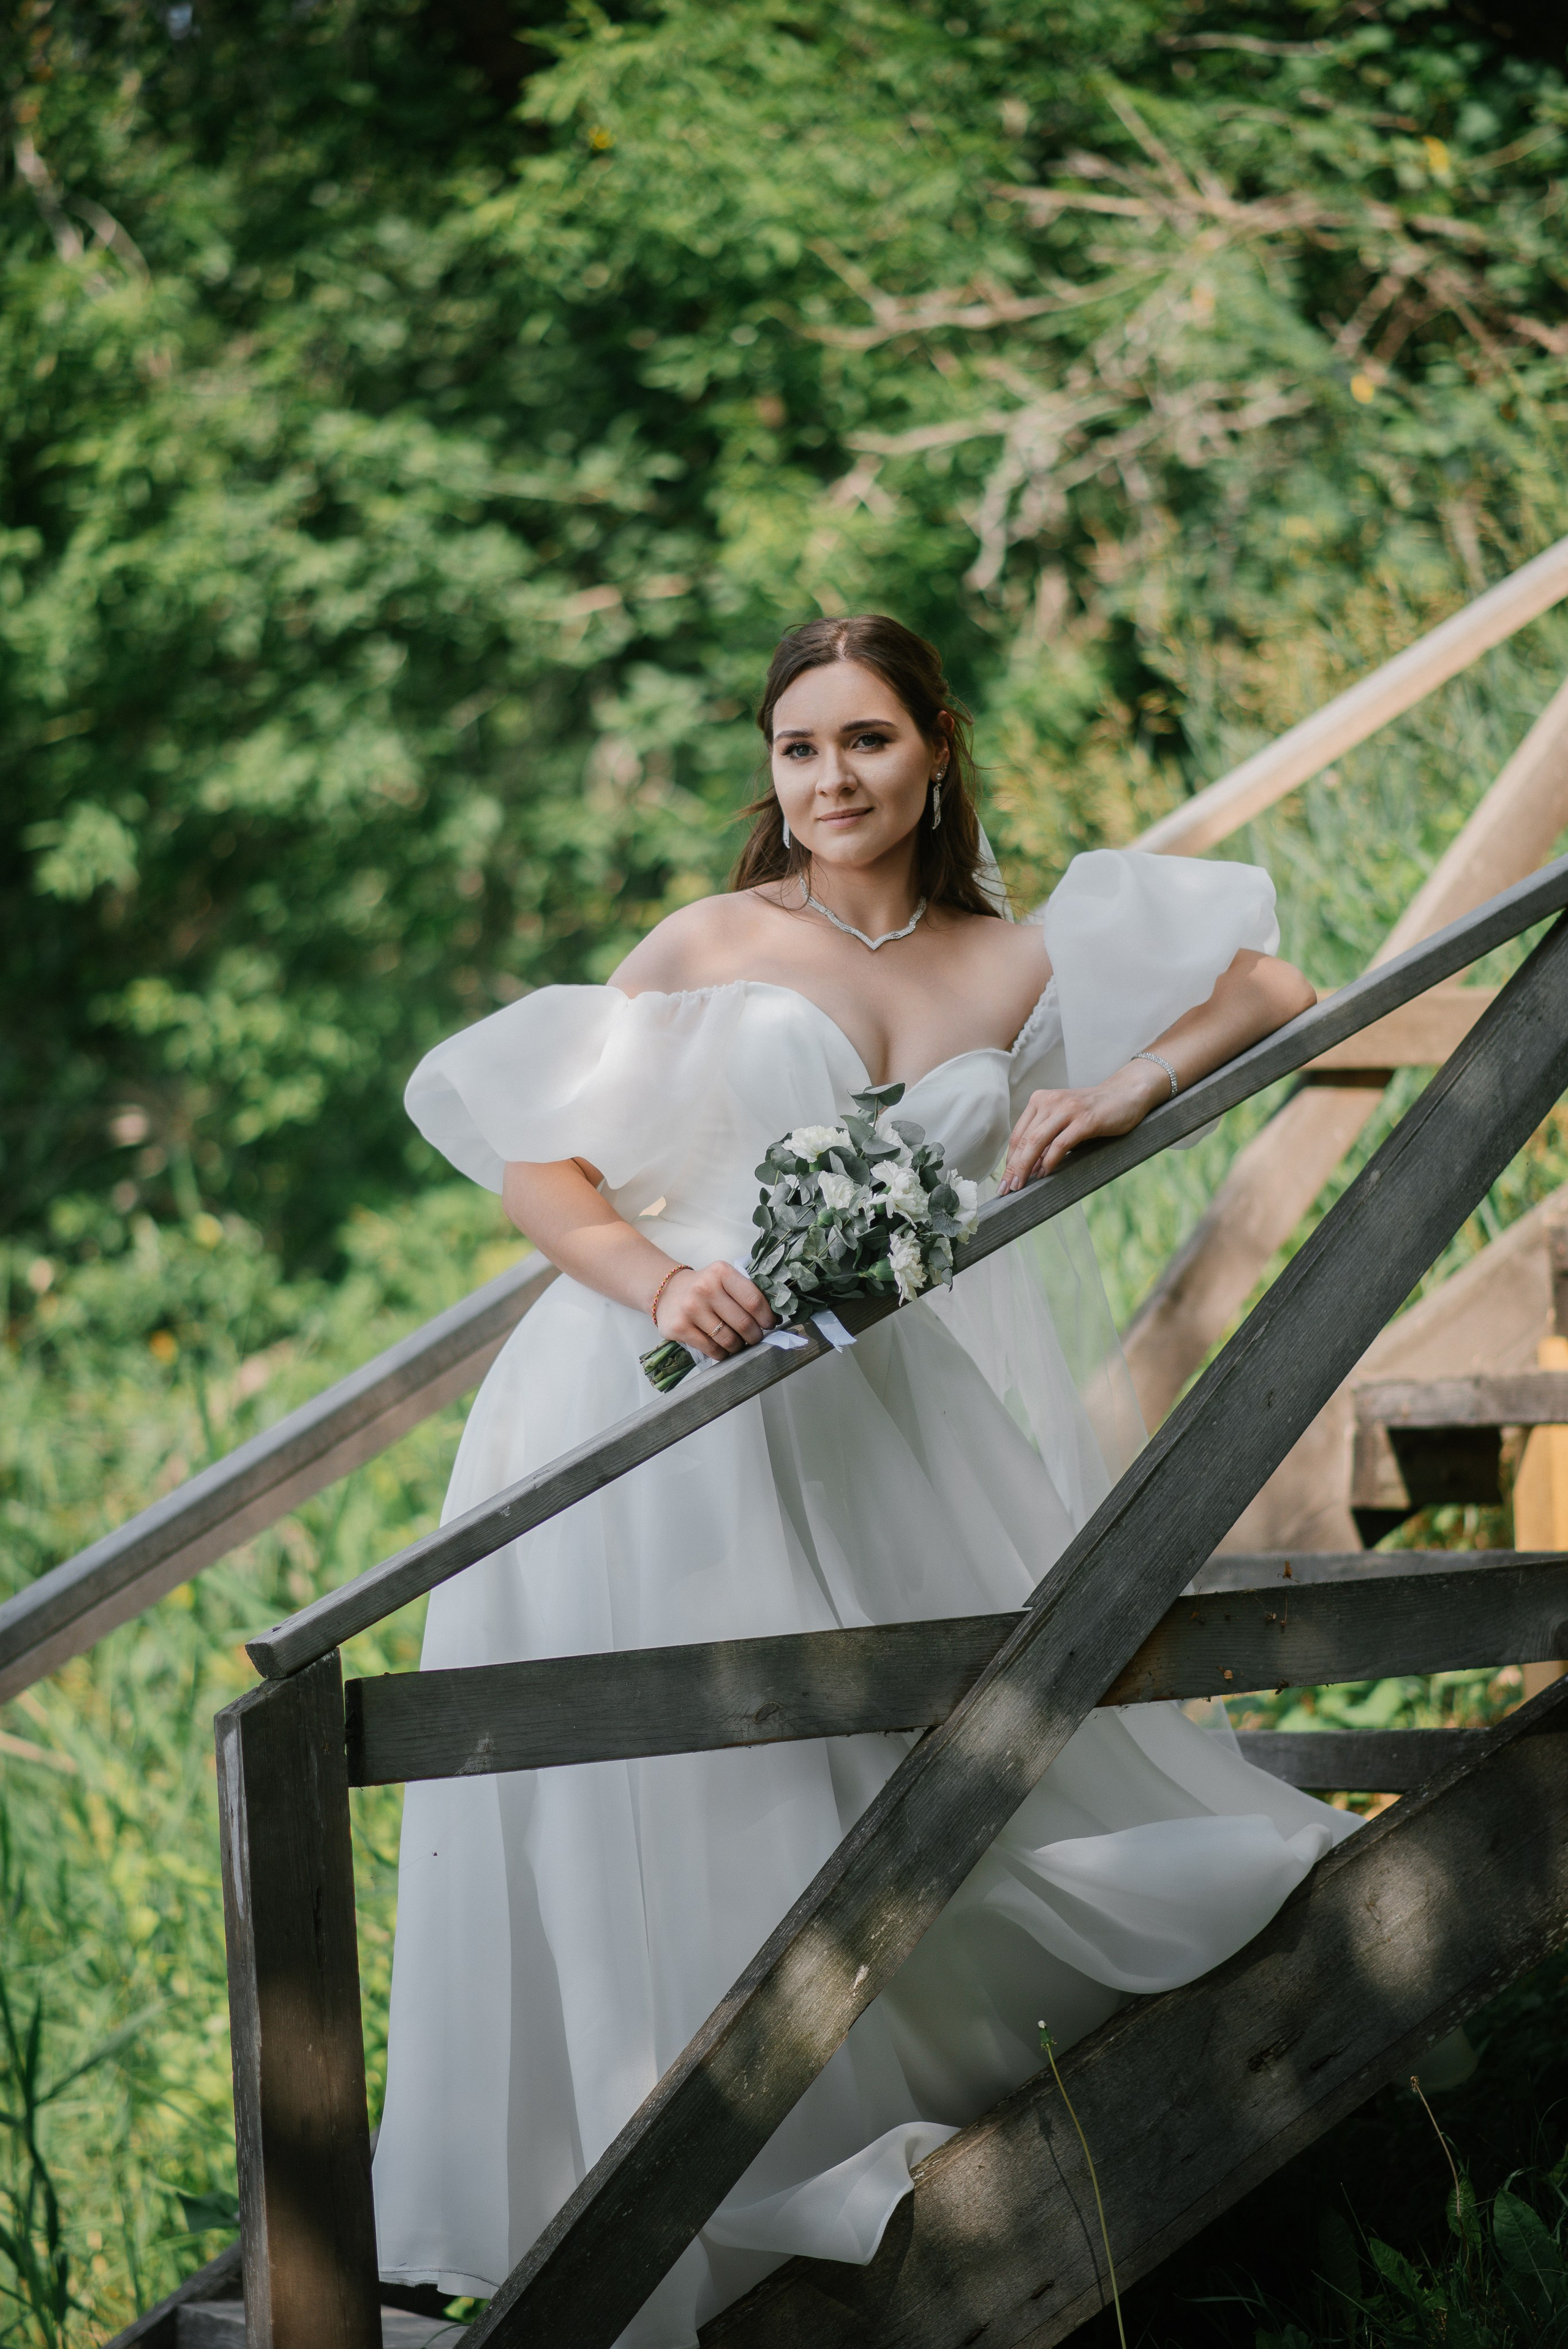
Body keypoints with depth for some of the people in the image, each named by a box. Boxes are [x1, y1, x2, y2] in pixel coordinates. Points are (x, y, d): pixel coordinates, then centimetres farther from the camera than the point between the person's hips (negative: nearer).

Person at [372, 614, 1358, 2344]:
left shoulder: (1018, 970, 11)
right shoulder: (712, 943, 5)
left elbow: (1272, 992, 12)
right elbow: (532, 1151, 1)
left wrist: (1130, 1082, -5)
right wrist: (657, 1280, -16)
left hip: (870, 1420, 3)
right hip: (662, 1414, -3)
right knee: (679, 1792, -5)